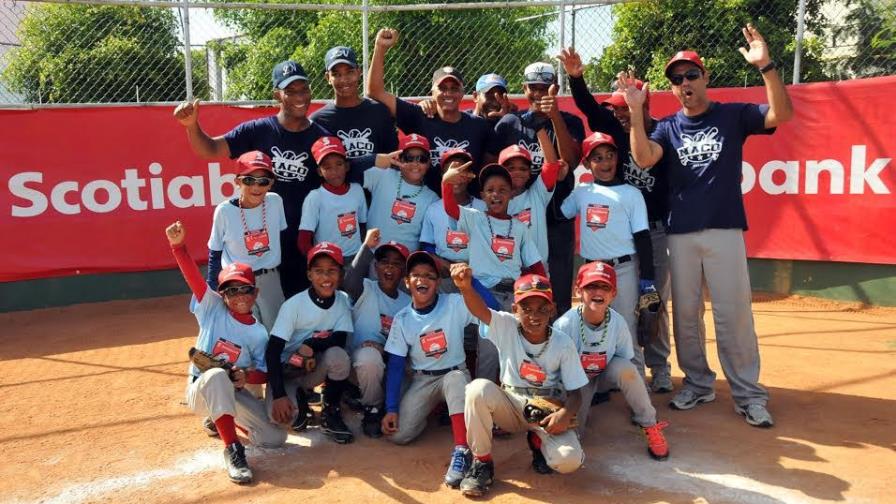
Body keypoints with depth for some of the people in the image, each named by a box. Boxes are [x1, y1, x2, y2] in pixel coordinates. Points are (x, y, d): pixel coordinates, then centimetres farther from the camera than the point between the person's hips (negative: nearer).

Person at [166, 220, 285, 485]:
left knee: (275, 438, -9)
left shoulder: (258, 333, -4)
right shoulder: (212, 309, -9)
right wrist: (178, 245, -40)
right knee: (217, 375, -40)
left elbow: (264, 373, 0)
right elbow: (194, 278, -24)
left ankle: (222, 420, 21)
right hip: (200, 390, -3)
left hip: (233, 392, 4)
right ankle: (232, 449, -30)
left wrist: (247, 376, -24)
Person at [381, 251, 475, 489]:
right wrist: (391, 408, -10)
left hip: (454, 374, -2)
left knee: (456, 379, -39)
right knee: (398, 434, -16)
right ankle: (434, 408, 16)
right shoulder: (402, 319, -6)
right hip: (422, 380, 3)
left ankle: (461, 451, -35)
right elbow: (395, 365, -4)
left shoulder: (455, 304, -12)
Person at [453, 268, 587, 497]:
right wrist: (465, 286, -55)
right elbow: (479, 309, -32)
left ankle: (538, 441, 12)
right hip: (511, 406, 0)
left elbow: (575, 392, -6)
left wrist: (566, 413, -29)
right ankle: (482, 462, -13)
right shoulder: (507, 327, -11)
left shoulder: (563, 344, -10)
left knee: (569, 460, -27)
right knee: (479, 388, -32)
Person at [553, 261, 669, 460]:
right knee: (572, 432, -19)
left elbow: (625, 371, -8)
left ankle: (649, 426, -13)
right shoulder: (565, 325, -28)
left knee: (625, 369, -32)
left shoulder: (618, 323, -20)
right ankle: (582, 409, 17)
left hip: (605, 375, 1)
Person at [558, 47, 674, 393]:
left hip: (656, 231, -1)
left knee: (655, 302, 6)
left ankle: (659, 367, 18)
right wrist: (576, 78, -29)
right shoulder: (614, 128, 1)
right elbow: (588, 107, -12)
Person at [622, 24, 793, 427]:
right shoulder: (668, 127, 9)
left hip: (724, 230, -2)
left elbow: (782, 114, -11)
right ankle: (698, 383, 23)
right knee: (685, 314, 9)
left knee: (734, 314, -2)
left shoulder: (733, 115, 5)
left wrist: (765, 66, -22)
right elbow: (643, 159, -9)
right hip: (680, 234, 2)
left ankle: (748, 394, 9)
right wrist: (635, 111, -18)